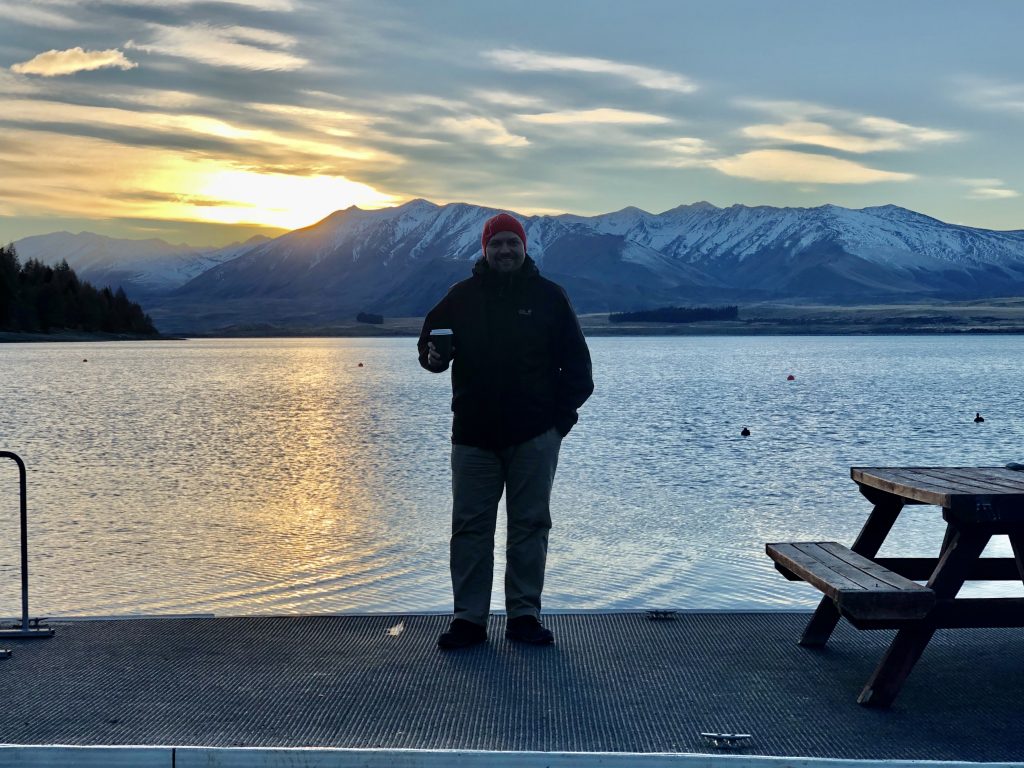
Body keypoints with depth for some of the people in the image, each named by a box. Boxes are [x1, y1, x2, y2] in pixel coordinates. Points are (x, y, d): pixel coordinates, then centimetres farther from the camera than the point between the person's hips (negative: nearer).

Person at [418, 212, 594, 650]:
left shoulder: (548, 296, 6)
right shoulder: (461, 296, 8)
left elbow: (575, 361, 8)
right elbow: (430, 341, 14)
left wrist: (564, 414, -1)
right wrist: (433, 356, -10)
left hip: (534, 434, -1)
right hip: (474, 433, 1)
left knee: (530, 524, 4)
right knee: (470, 526, 1)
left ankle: (524, 615, 13)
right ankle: (468, 618, 7)